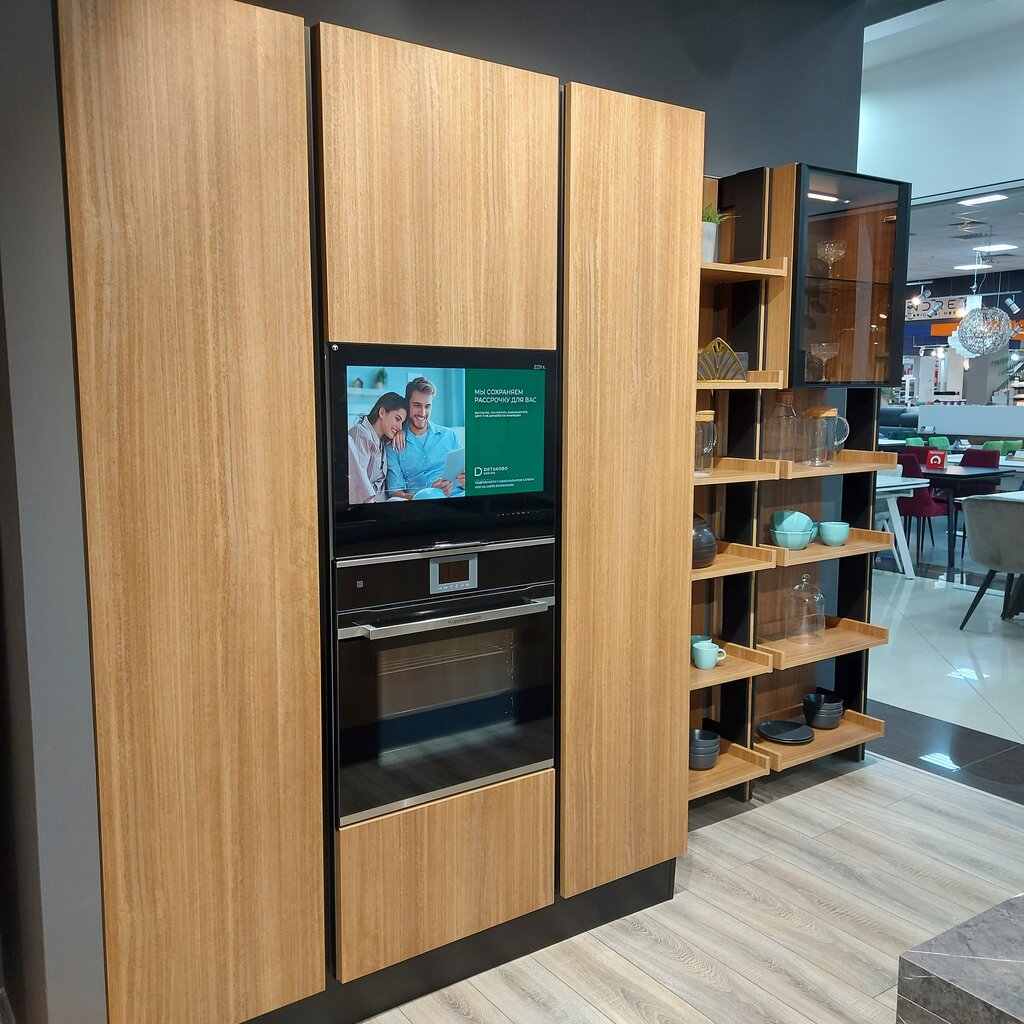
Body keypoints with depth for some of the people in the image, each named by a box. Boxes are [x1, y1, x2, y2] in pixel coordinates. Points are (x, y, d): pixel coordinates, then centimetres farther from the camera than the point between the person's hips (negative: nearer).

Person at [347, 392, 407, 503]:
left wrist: (401, 433, 14)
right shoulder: (360, 434, -8)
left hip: (381, 500, 8)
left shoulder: (383, 442, 18)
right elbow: (358, 472, -23)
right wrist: (370, 501, -35)